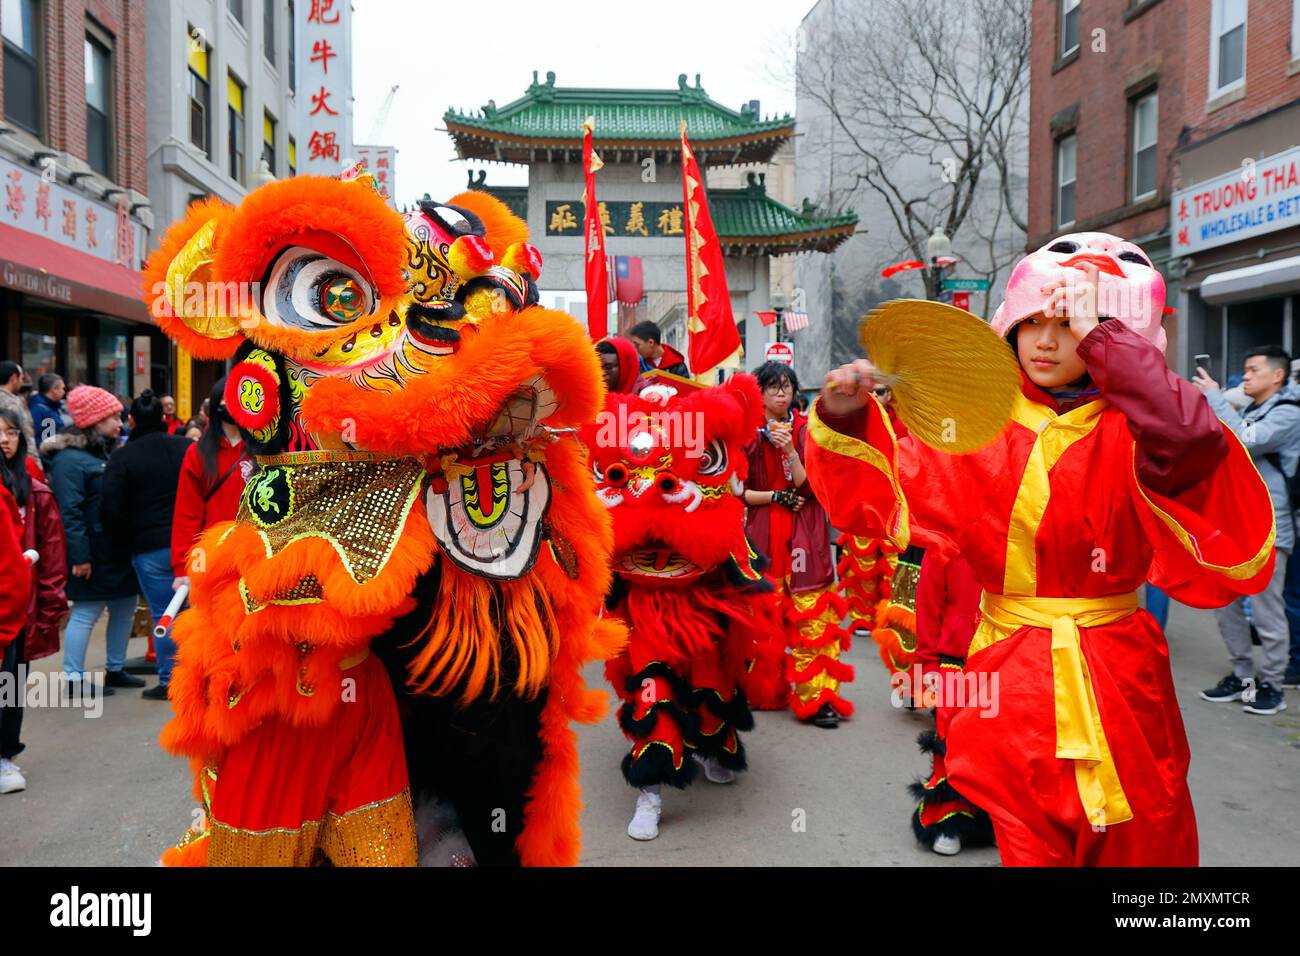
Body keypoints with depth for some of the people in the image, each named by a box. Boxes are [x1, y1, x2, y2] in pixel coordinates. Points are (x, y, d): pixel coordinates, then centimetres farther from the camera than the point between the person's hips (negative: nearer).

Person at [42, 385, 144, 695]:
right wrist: (80, 555, -23)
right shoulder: (69, 459, -14)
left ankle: (115, 670, 28)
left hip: (119, 550, 9)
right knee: (86, 613, -2)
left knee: (125, 607, 15)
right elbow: (70, 513, -20)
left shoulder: (108, 453, 15)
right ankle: (74, 679, 9)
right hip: (94, 555, -9)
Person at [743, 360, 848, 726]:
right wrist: (776, 496, -8)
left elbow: (808, 486, -4)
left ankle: (817, 695, -4)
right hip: (762, 530, 0)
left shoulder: (807, 430, 6)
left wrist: (789, 450, -16)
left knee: (812, 616, -6)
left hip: (805, 533, 0)